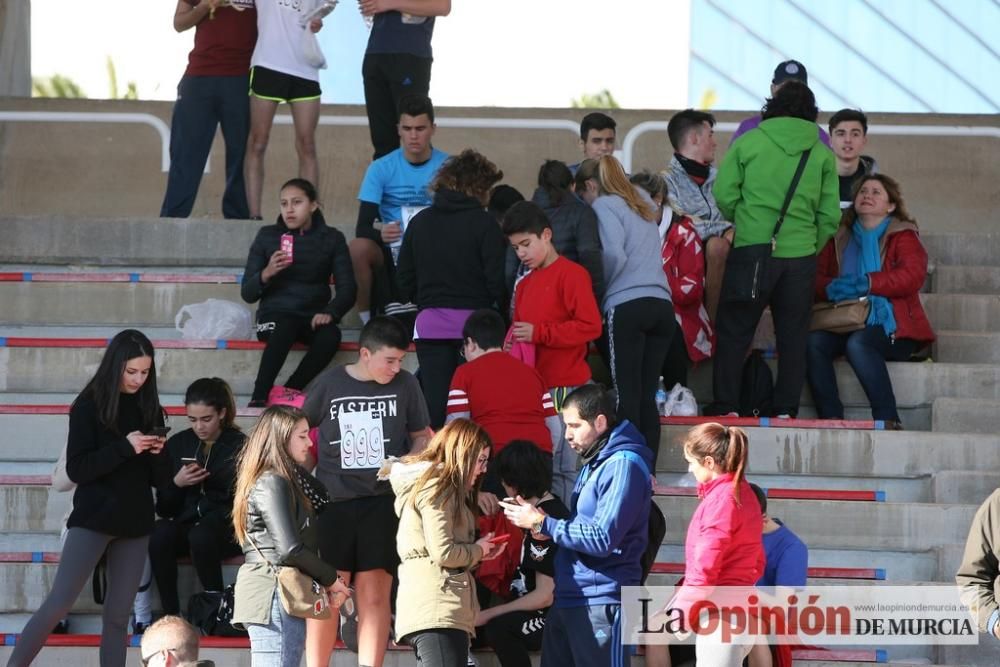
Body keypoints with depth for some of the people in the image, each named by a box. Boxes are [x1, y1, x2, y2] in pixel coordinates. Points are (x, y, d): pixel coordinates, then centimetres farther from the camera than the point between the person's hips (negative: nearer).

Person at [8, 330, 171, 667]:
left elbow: (160, 479, 10)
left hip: (135, 523, 5)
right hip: (93, 518, -4)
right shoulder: (88, 406, -5)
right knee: (58, 604, -12)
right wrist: (125, 447, -20)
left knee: (118, 616, 4)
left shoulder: (149, 409, 7)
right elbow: (77, 469, -11)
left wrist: (158, 454, -11)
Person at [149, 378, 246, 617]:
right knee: (160, 534, -31)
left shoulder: (239, 446, 1)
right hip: (185, 525, 3)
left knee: (201, 536, -37)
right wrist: (176, 483, -10)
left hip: (228, 530, -3)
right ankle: (170, 614, -25)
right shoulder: (177, 444, 10)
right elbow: (164, 508, 10)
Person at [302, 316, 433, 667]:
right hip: (332, 502, -1)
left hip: (382, 502, 1)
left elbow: (422, 436, 14)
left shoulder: (405, 385, 2)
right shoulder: (328, 385, -1)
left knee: (374, 596, -1)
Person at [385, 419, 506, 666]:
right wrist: (478, 551, 2)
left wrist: (479, 551, 14)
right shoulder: (437, 487, -7)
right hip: (437, 608, -10)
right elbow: (443, 552, -15)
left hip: (434, 608, 10)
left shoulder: (437, 485, 24)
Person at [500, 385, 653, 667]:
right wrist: (542, 523, 2)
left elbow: (602, 538, -21)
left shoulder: (624, 465, -14)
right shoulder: (593, 462, 17)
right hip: (569, 599, 10)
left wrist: (542, 523, -15)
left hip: (601, 600, -10)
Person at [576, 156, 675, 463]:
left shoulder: (605, 205, 3)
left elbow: (615, 256, -10)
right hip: (662, 304, 6)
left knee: (627, 395, -6)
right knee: (647, 396, 6)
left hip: (627, 305, -6)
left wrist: (597, 289, 5)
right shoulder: (641, 203, 24)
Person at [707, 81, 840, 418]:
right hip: (800, 257, 2)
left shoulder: (748, 142, 0)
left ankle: (725, 406, 5)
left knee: (734, 332, 7)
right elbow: (830, 216, 4)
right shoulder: (822, 154, 5)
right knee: (793, 336, 9)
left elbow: (724, 194, -3)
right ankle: (786, 409, 8)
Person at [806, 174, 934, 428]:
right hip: (844, 325, 4)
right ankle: (831, 419, -30)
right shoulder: (839, 239, 22)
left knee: (858, 343, -36)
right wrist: (831, 287, -14)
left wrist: (865, 283, -19)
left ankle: (888, 420, -35)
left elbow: (912, 276, -11)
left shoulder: (903, 236, 8)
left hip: (891, 328, -4)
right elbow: (817, 276, 11)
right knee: (812, 342, -27)